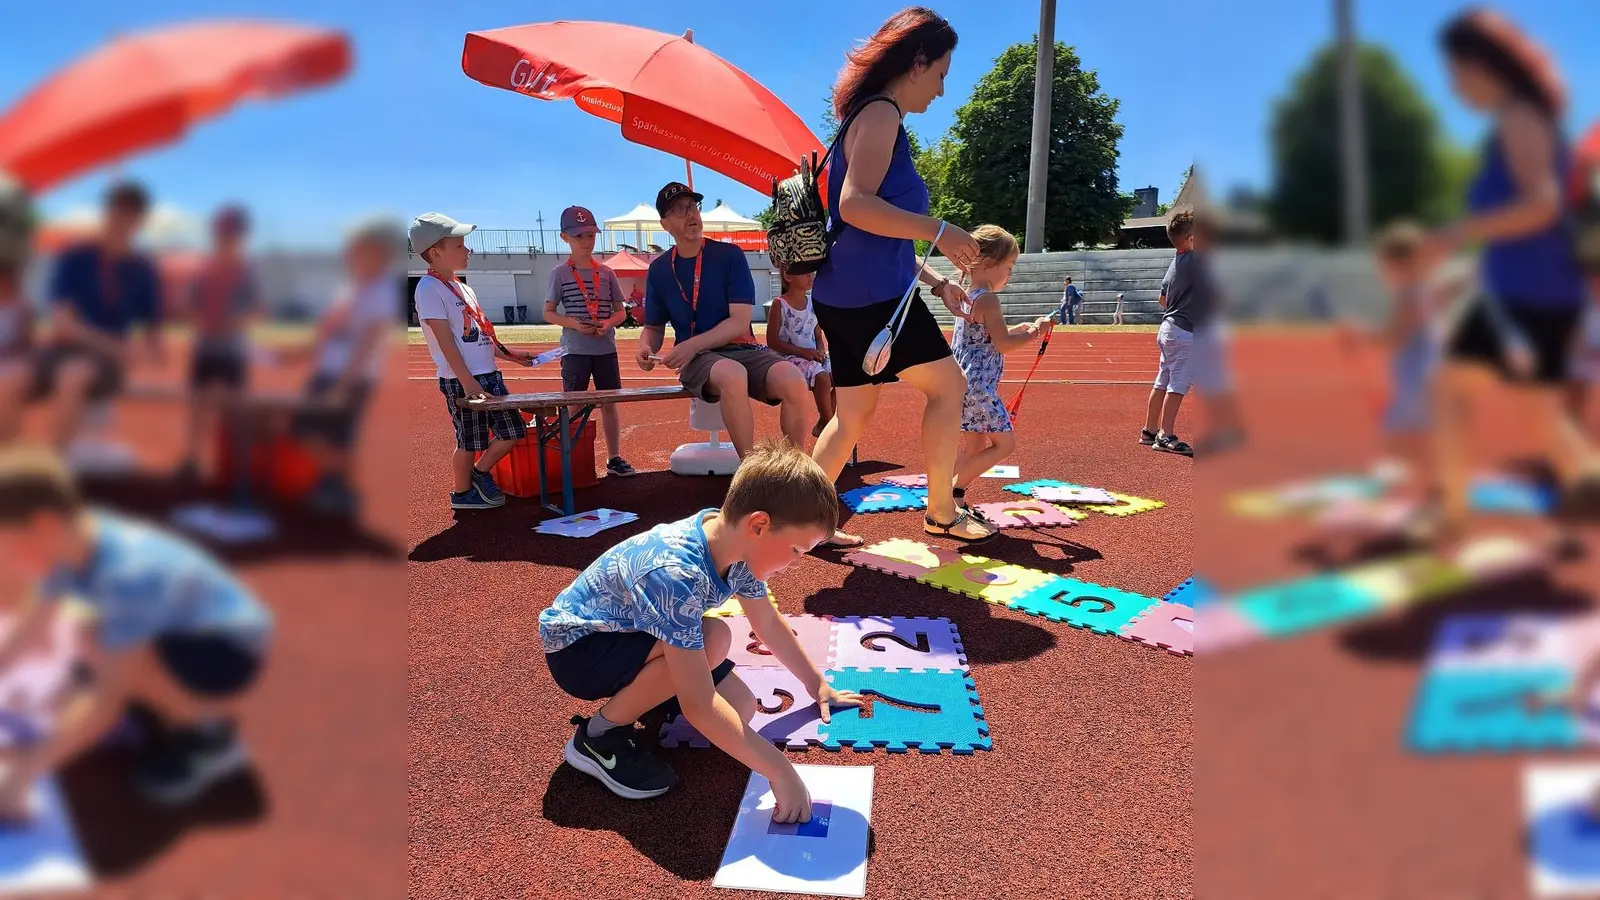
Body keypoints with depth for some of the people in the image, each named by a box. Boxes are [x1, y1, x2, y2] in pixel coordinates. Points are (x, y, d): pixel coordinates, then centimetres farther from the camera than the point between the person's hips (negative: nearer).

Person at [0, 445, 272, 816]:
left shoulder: (127, 574, -34)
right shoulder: (74, 541, -11)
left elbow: (107, 699, -31)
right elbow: (30, 632, 6)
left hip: (230, 648, -9)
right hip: (185, 630, 9)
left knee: (103, 650, -28)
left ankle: (211, 733, -6)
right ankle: (186, 706, 15)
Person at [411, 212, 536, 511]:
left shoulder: (462, 287, 16)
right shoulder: (430, 288, -11)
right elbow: (445, 341, -17)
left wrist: (510, 355, 17)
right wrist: (467, 382, -22)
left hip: (489, 374, 8)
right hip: (461, 381, -8)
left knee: (512, 430, 9)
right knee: (470, 441, 3)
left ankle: (481, 473, 28)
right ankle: (462, 493, 22)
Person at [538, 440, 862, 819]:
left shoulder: (735, 545, -13)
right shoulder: (675, 575, -39)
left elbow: (768, 622, 7)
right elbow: (698, 706, -39)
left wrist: (817, 684, 15)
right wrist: (779, 770, -36)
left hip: (631, 631, 8)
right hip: (575, 646, -8)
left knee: (741, 709, -4)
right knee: (712, 639, -30)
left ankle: (641, 691, 20)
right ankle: (598, 737, -12)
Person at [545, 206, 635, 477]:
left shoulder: (606, 272, 6)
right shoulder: (560, 273, -1)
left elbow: (620, 311, 9)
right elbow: (548, 313, -1)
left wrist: (608, 323, -12)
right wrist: (574, 323, -18)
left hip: (606, 349, 3)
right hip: (575, 350, -3)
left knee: (610, 403, 7)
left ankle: (615, 458, 17)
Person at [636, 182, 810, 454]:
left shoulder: (730, 256, 1)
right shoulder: (659, 270, 9)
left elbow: (740, 322, -7)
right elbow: (653, 327, 19)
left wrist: (692, 344, -19)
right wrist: (646, 348, -6)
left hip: (743, 349, 1)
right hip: (696, 359, 0)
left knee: (793, 380, -32)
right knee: (732, 375, -39)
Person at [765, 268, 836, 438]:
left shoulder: (813, 302, 10)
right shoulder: (779, 304, -7)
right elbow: (772, 342, -10)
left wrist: (820, 350, -8)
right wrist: (802, 351, -18)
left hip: (812, 356, 6)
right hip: (789, 357, -6)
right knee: (822, 377, -30)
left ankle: (823, 424, -1)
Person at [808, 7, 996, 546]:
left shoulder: (875, 118, 22)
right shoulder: (880, 113, -9)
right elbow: (855, 205, -25)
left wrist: (937, 282, 23)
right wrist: (939, 231, -23)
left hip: (850, 294, 10)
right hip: (869, 294, -10)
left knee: (852, 415, 12)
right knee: (948, 385, 2)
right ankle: (941, 513, 12)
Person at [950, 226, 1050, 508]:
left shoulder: (967, 296, 16)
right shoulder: (988, 299, -13)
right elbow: (1003, 345, -18)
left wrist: (1018, 329, 19)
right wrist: (1036, 331, -6)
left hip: (964, 383, 10)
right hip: (978, 386, -10)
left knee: (975, 447, 14)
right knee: (1004, 443, -4)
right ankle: (955, 491, -5)